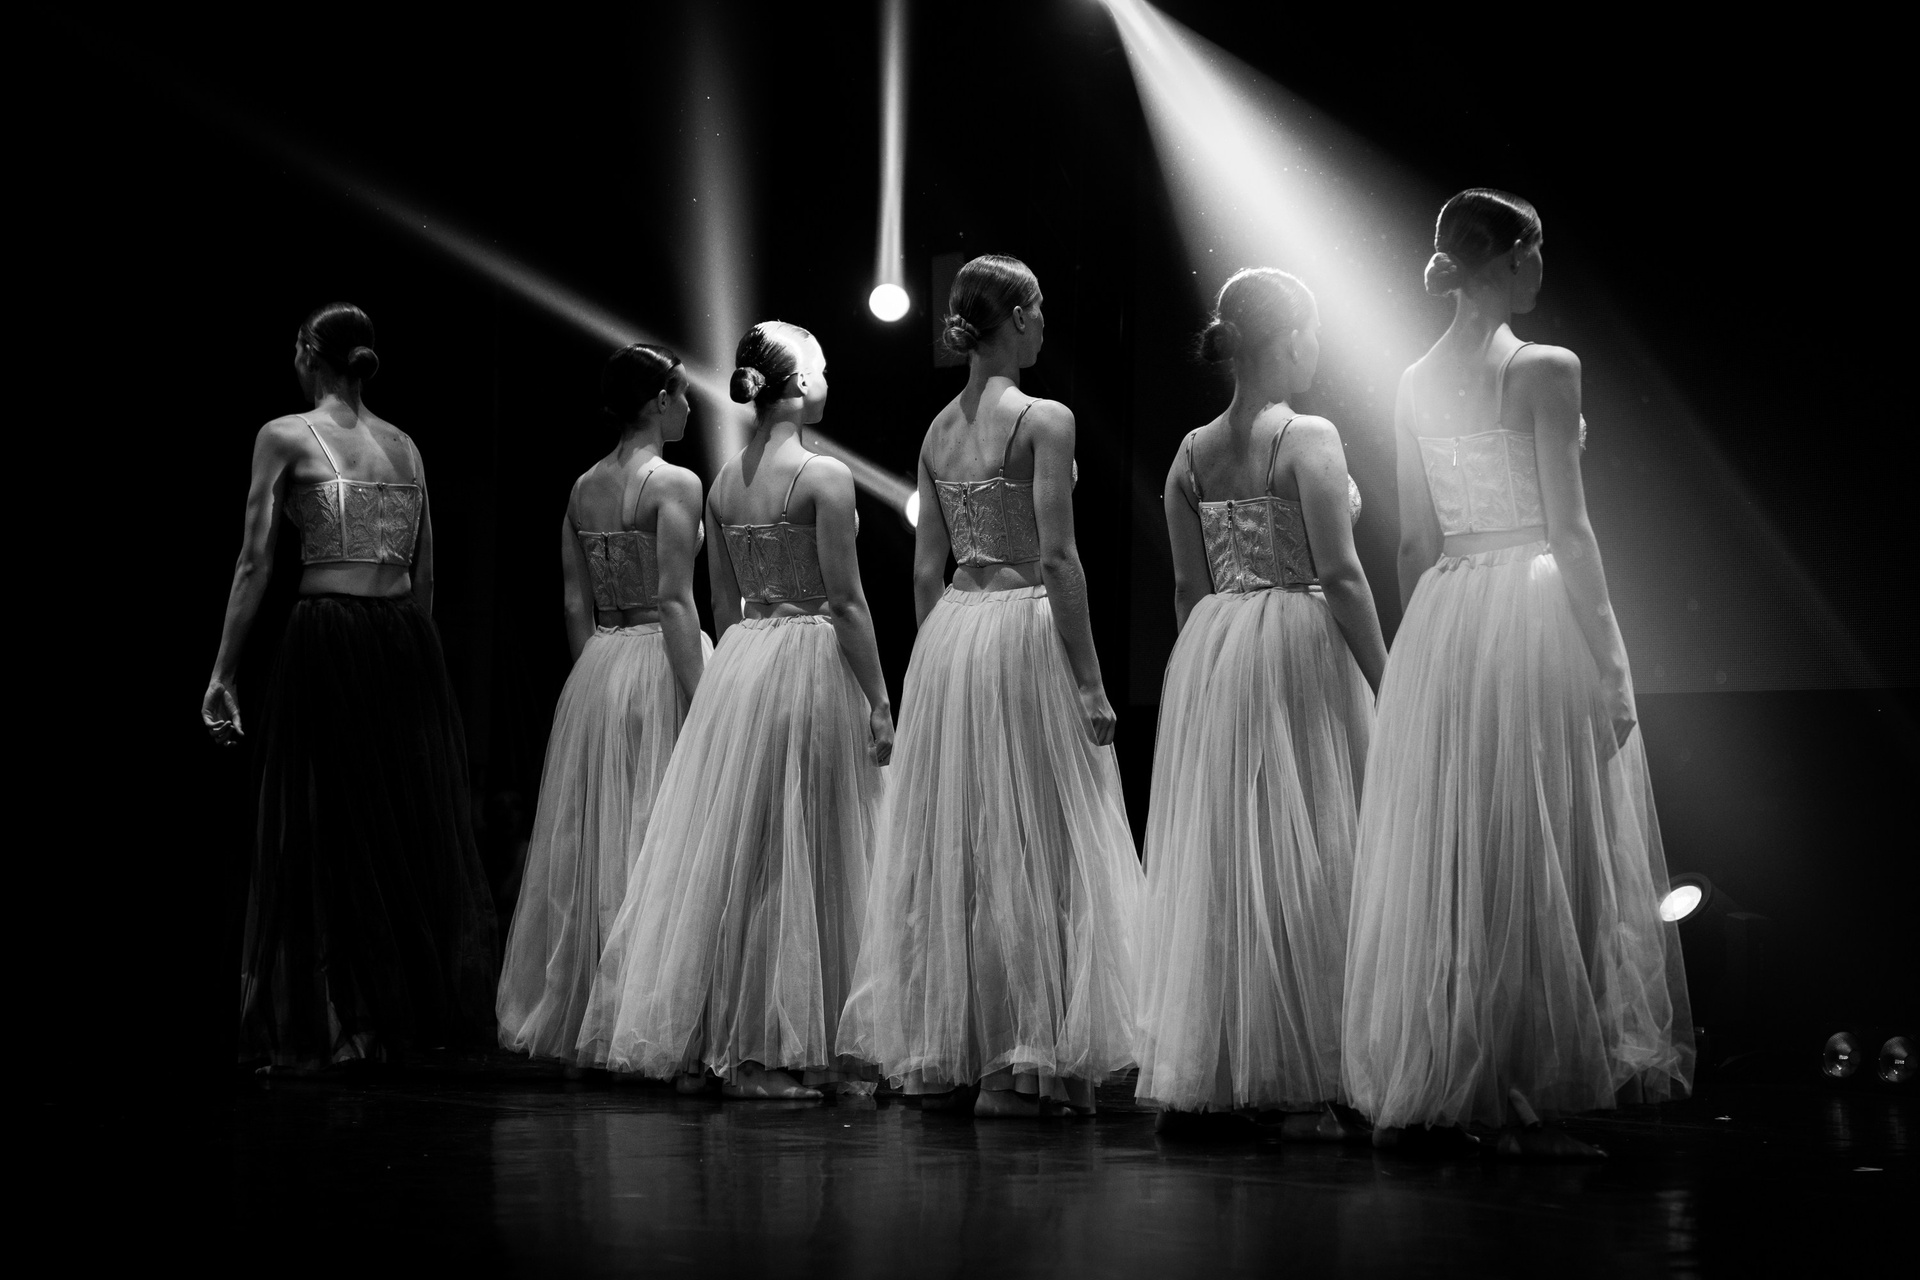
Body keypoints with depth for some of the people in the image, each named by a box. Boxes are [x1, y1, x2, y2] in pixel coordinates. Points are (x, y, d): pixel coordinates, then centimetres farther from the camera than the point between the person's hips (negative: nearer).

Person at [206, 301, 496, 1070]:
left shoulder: (285, 436, -1)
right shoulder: (405, 446, 13)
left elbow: (255, 563, -5)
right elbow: (424, 572, 14)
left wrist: (223, 674, -2)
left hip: (330, 636, -4)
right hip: (409, 640, 5)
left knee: (325, 832, 2)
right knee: (415, 826, 10)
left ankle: (331, 1026, 4)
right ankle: (425, 1004, 13)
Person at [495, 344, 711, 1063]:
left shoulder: (583, 488, 9)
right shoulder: (675, 484, -12)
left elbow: (575, 604, 11)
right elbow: (674, 601, -18)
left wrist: (597, 677, 19)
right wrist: (700, 704, -18)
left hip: (595, 670, 7)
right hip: (661, 663, -7)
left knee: (592, 839, 12)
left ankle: (580, 1015, 19)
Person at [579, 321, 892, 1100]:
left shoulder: (724, 483, 8)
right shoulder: (825, 477, -11)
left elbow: (724, 605, 13)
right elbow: (847, 602, -13)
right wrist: (879, 701, -8)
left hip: (737, 662, 6)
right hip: (811, 662, -6)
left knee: (726, 850, 11)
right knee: (796, 857, -1)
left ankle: (698, 1037, 15)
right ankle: (764, 1051, 2)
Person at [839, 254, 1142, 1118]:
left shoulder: (938, 431, 11)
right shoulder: (1043, 421, -9)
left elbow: (926, 568, 12)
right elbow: (1058, 560, -14)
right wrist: (1090, 682, -11)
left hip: (947, 634, 7)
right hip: (1025, 629, -7)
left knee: (950, 848, 10)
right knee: (1033, 847, -1)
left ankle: (943, 1056, 16)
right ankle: (1018, 1063, -1)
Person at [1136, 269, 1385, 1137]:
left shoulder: (1193, 452, 7)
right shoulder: (1308, 438, -10)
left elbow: (1189, 588, 10)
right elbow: (1340, 576, -14)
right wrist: (1386, 686, -10)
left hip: (1209, 653, 6)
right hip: (1301, 649, -6)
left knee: (1217, 855, 11)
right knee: (1301, 859, -1)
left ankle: (1204, 1069, 14)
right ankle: (1300, 1083, -1)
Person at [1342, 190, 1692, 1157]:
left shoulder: (1415, 384, 9)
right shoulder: (1545, 369, -10)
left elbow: (1414, 542, 12)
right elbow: (1567, 528, -13)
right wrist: (1608, 660, -9)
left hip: (1441, 621, 6)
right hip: (1536, 609, -6)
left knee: (1443, 858, 11)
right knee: (1534, 862, -2)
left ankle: (1424, 1091, 16)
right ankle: (1522, 1098, 0)